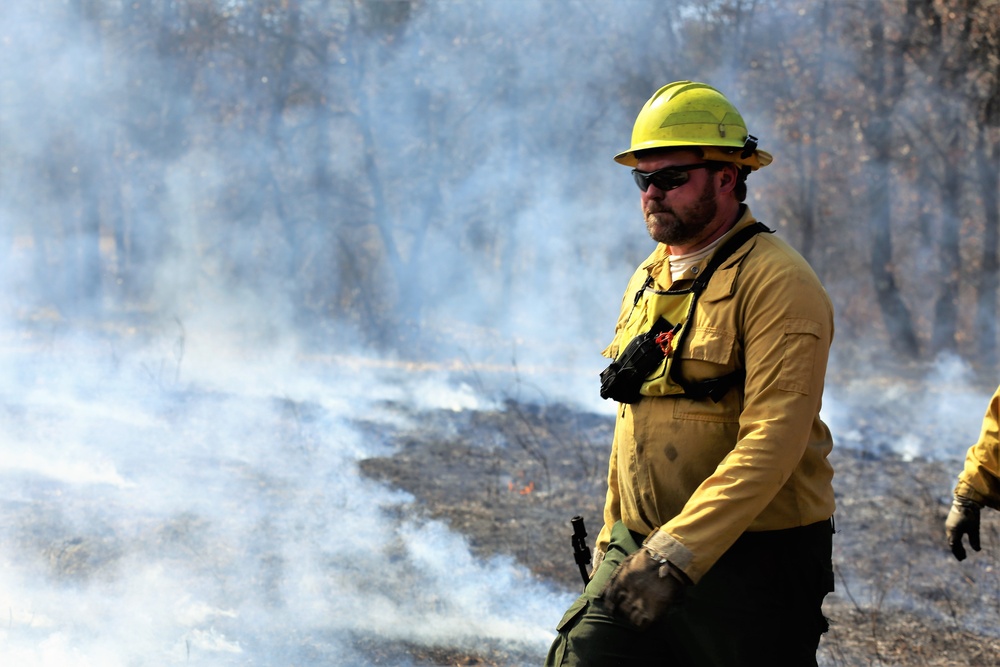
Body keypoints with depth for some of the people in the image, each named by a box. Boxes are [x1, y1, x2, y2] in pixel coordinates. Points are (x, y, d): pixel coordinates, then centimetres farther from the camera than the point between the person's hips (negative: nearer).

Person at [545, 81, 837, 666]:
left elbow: (772, 442, -22)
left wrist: (676, 554, -28)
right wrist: (613, 540, 23)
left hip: (750, 564, -6)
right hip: (642, 553, 6)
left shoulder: (778, 282, -13)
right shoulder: (648, 281, 14)